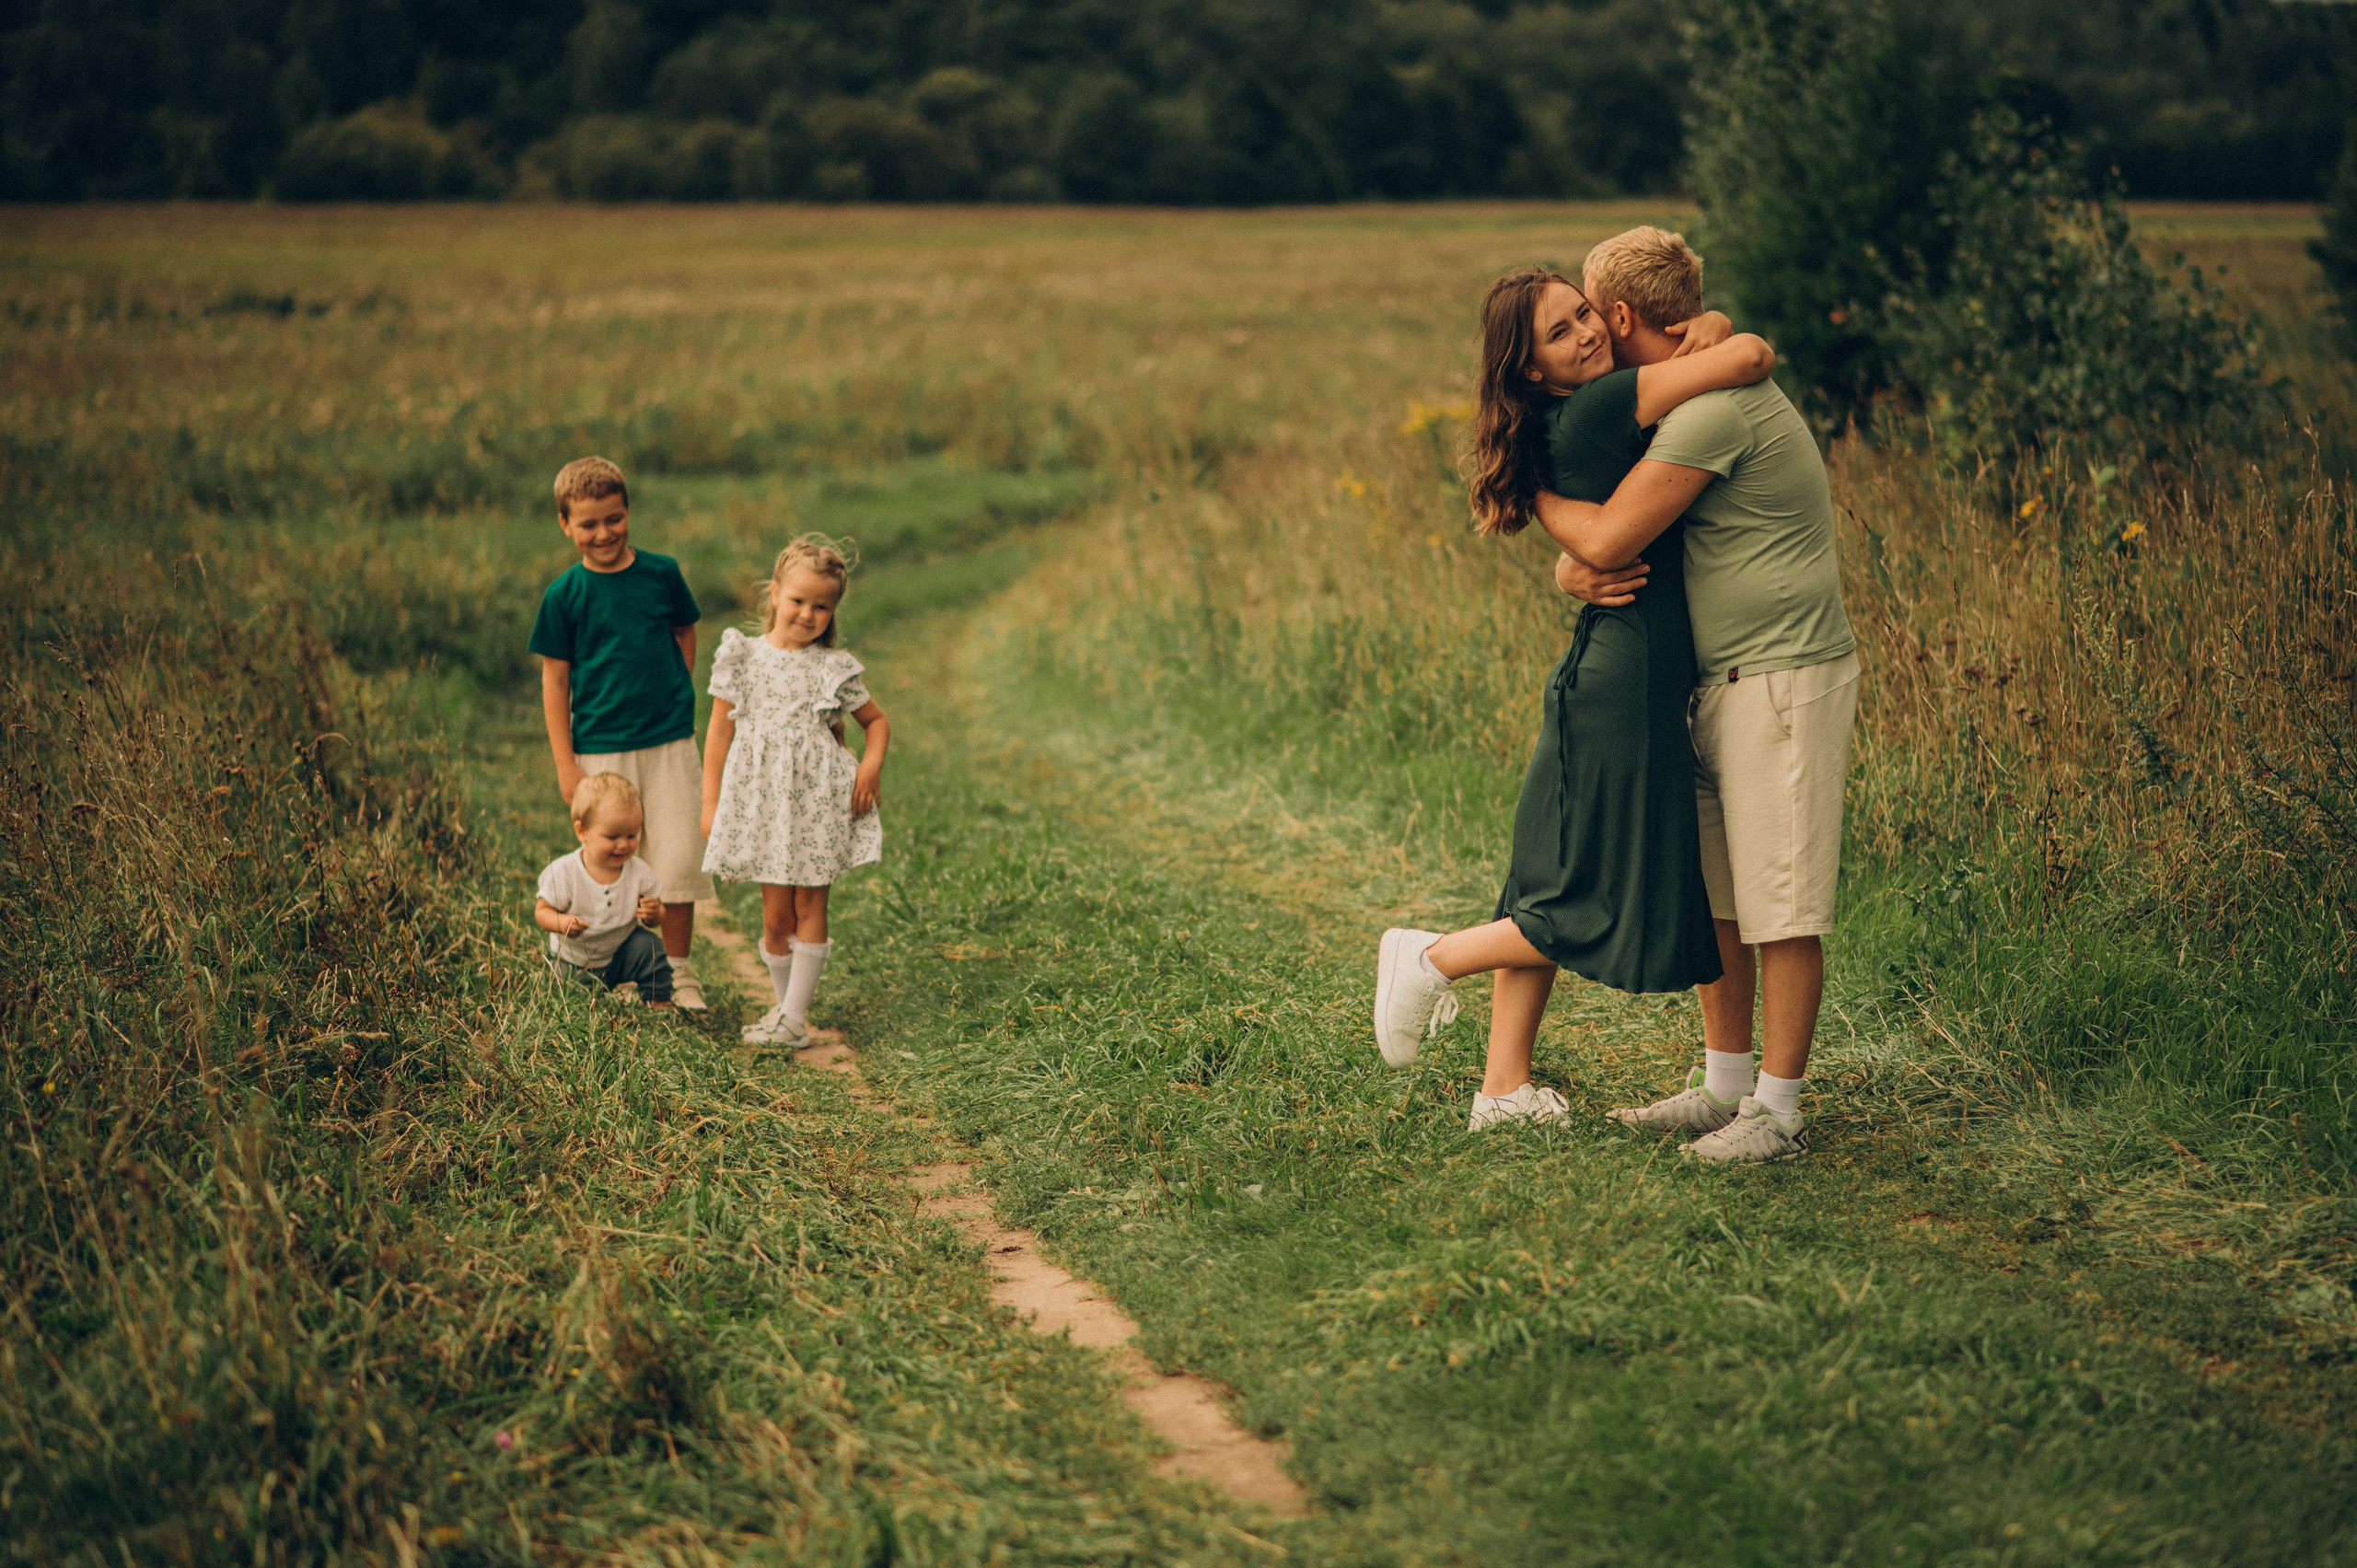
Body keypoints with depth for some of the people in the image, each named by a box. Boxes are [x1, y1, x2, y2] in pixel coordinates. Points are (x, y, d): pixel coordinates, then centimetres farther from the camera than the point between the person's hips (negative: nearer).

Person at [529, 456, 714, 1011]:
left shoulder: (662, 573, 1)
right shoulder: (564, 595, -3)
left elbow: (685, 636, 18)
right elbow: (555, 679, 0)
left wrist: (673, 700, 7)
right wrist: (564, 762, -3)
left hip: (669, 743, 1)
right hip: (600, 750, -1)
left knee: (677, 859, -2)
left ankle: (678, 973, 13)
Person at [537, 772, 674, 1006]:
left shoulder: (639, 872, -13)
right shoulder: (563, 873, -21)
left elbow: (658, 911, -3)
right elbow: (542, 911, -13)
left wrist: (654, 912, -29)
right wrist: (561, 923, -36)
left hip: (621, 956, 1)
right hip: (574, 965, -1)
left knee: (647, 945, -24)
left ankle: (660, 1002, -7)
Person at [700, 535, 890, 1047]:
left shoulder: (834, 668, 2)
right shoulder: (743, 657, 2)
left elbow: (877, 721, 15)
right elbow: (720, 731, 5)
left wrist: (871, 763, -5)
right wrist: (711, 803, 2)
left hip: (817, 801, 0)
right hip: (760, 800, 0)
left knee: (809, 907, 1)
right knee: (776, 916, 2)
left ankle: (795, 1015, 7)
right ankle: (784, 1005, 19)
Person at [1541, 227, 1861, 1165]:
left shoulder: (1716, 408, -19)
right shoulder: (1682, 406, 15)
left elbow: (1608, 538, -23)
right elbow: (1589, 544, 16)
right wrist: (1576, 571, -9)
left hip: (1784, 681, -10)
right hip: (1721, 684, 10)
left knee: (1779, 906, -4)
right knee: (1715, 893, 13)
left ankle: (1778, 1113, 1)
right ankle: (1725, 1084, 23)